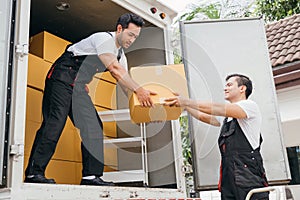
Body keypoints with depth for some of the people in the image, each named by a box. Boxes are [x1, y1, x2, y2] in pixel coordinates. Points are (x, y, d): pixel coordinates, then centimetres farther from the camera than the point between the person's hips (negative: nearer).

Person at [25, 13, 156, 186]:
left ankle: (91, 176, -3)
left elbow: (124, 82, 7)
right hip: (62, 77, -8)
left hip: (78, 86, 9)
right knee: (55, 121, -16)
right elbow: (115, 69, -26)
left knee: (93, 126, -3)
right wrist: (138, 90, -30)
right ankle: (34, 173, -11)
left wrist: (139, 97, -9)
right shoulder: (104, 39, -13)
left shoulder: (121, 55, 13)